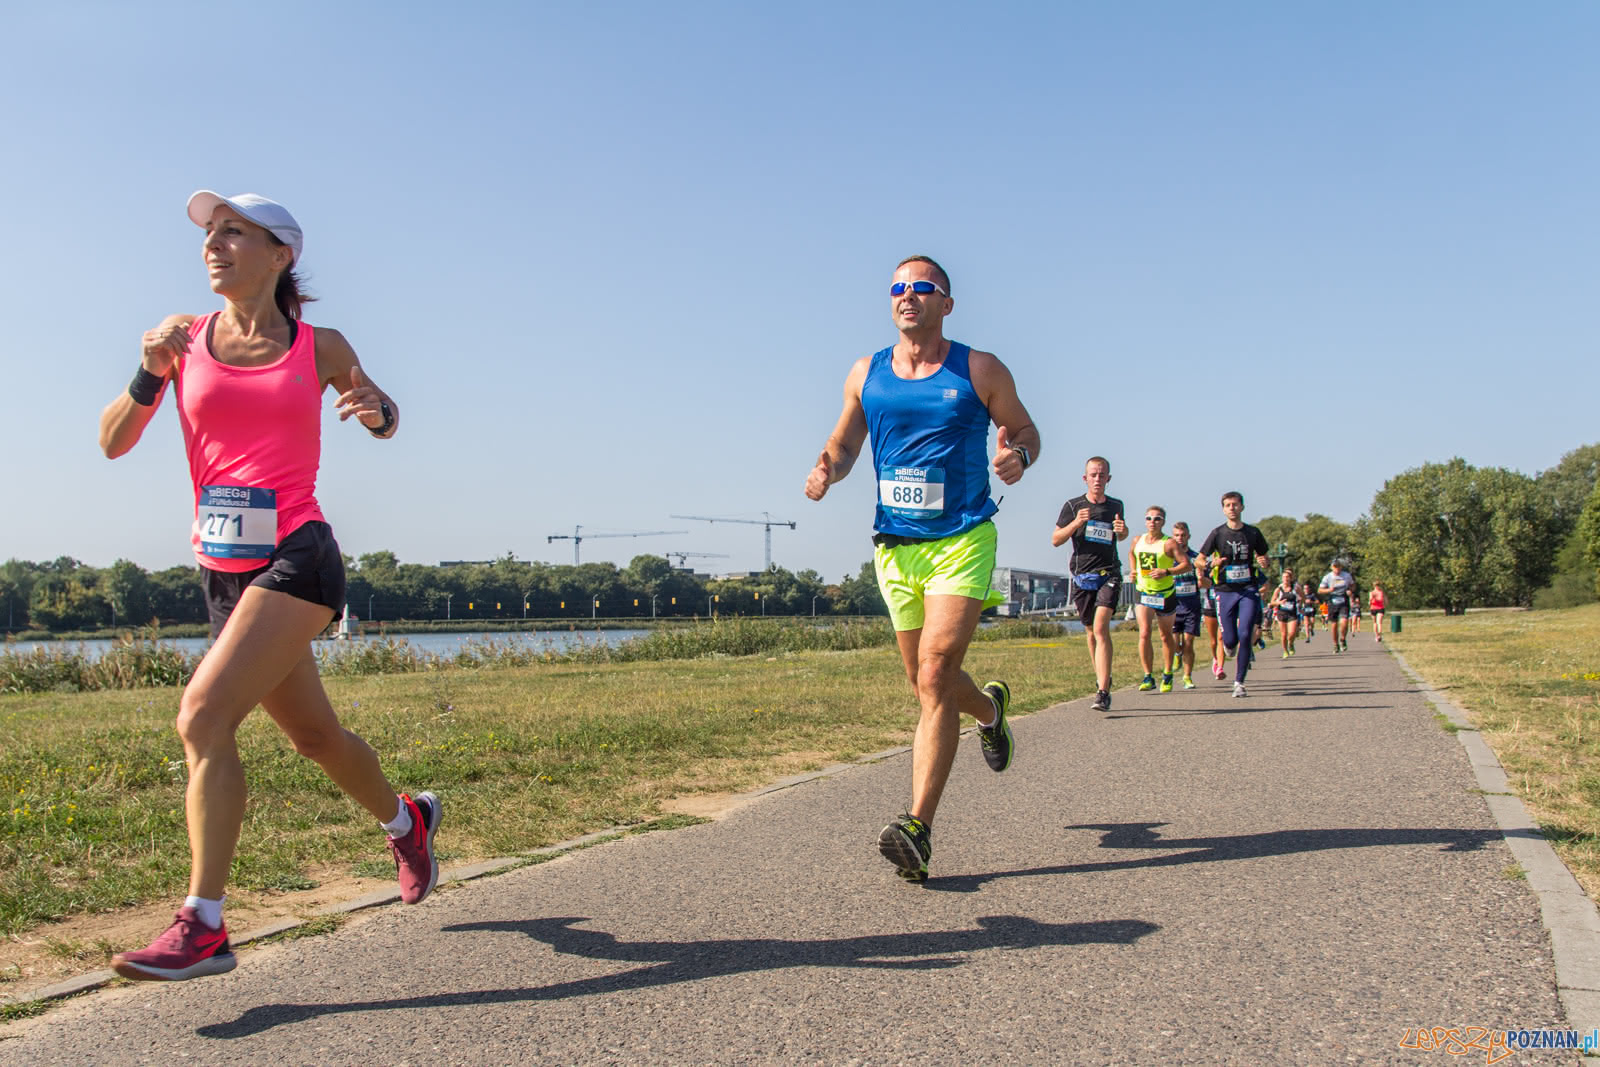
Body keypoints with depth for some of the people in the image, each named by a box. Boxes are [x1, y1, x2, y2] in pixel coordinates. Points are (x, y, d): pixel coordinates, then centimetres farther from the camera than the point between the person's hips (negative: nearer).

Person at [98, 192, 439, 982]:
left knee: (203, 716, -20)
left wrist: (376, 409, -5)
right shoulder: (183, 335, 7)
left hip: (297, 560, -4)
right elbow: (112, 443, 7)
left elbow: (385, 421, 19)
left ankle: (203, 927, -14)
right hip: (222, 573, 4)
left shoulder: (320, 348, 3)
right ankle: (407, 820, 42)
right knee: (313, 735, 16)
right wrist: (150, 375, -10)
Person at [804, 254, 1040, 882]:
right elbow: (844, 442, 18)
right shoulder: (866, 375, 9)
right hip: (895, 547, 4)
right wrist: (826, 470, -5)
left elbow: (1024, 430, 10)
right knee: (928, 685, 14)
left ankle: (918, 828, -15)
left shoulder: (980, 371, 0)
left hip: (962, 541, -4)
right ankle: (990, 708, 49)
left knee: (935, 678, -17)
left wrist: (1017, 456, -13)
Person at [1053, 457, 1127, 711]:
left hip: (1109, 574, -1)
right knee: (1091, 632, 10)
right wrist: (1076, 523, -16)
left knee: (1101, 628, -17)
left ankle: (1103, 692, -21)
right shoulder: (1073, 506, 3)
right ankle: (1102, 677, 32)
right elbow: (1056, 540, 1)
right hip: (1082, 576, 1)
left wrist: (1123, 530, 2)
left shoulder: (1116, 506, 9)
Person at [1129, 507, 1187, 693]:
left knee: (1166, 636, 11)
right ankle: (1148, 677, -8)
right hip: (1142, 593, 2)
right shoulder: (1137, 541, 4)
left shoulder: (1169, 543, -11)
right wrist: (1133, 570, 11)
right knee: (1144, 634, -13)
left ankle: (1167, 675, 27)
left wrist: (1166, 572, -27)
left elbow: (1188, 565, -16)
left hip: (1165, 594, -2)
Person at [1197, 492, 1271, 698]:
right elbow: (1199, 560, 4)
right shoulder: (1217, 533, 2)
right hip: (1225, 591, 0)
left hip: (1249, 590, 0)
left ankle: (1239, 682, -2)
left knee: (1245, 635, -13)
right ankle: (1229, 645, 39)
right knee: (1230, 640, -1)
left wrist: (1263, 563, -8)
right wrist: (1212, 563, -18)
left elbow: (1263, 558, 16)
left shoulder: (1253, 533, 6)